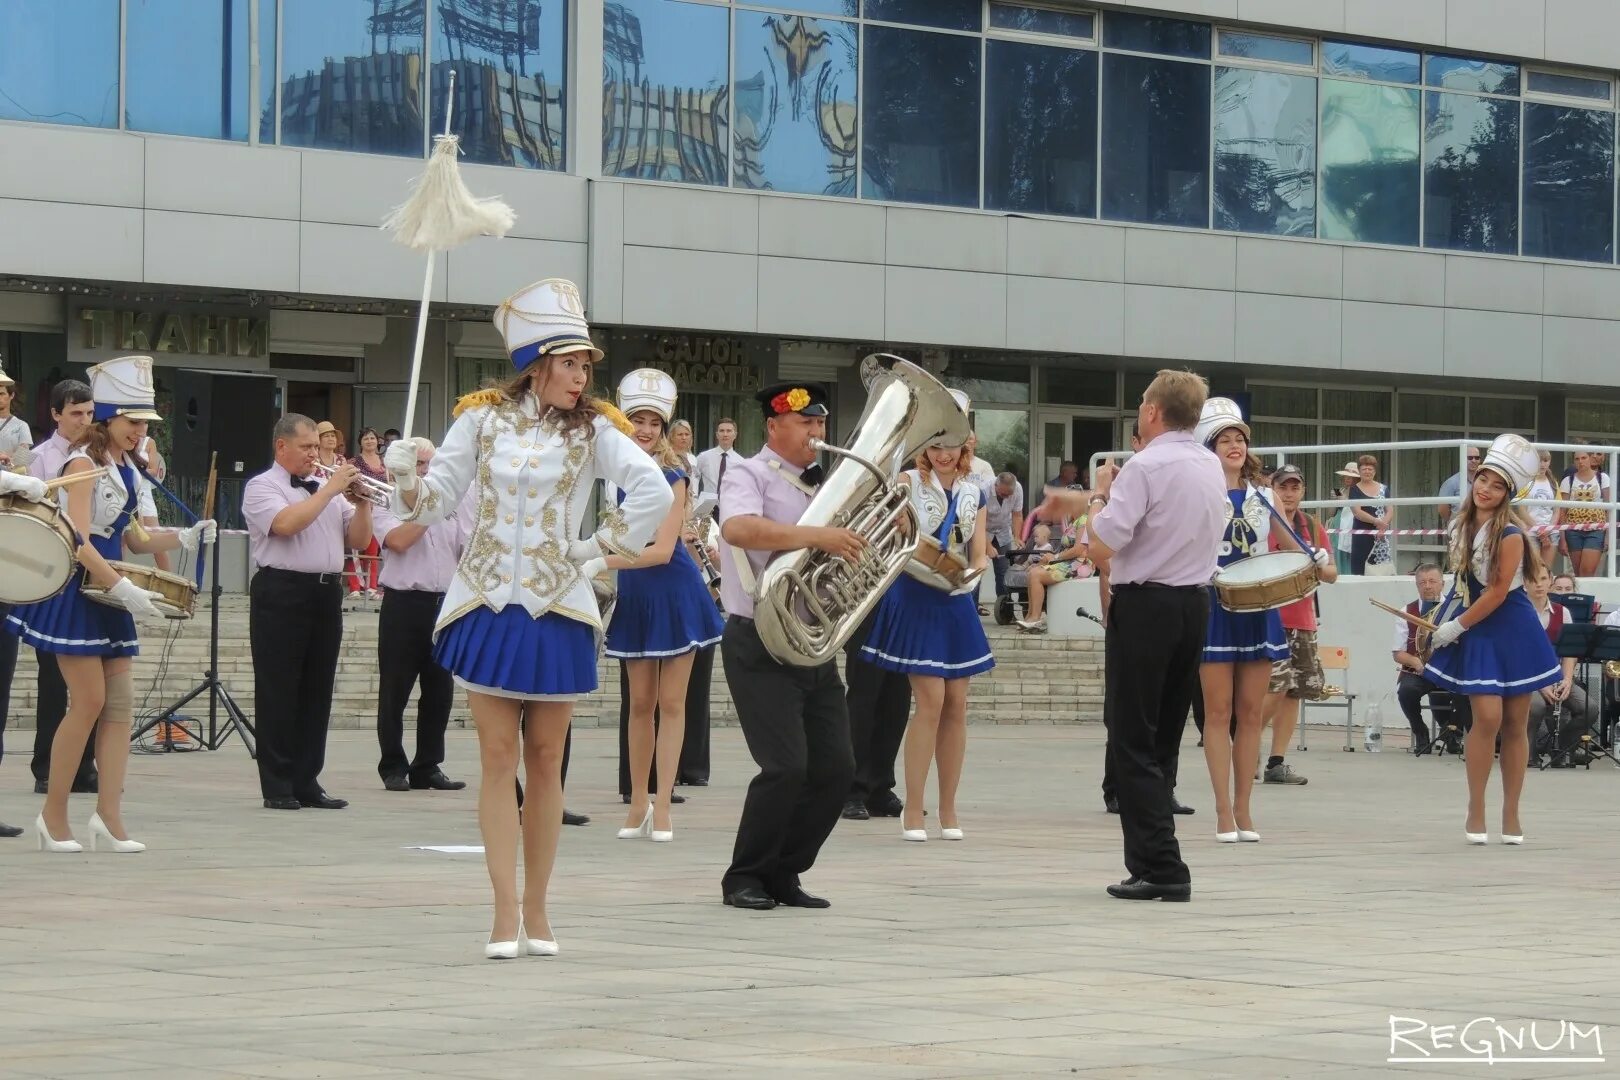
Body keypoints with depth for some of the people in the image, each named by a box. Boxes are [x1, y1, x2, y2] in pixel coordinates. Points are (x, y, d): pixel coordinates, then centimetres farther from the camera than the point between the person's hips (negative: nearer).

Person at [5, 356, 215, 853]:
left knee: (121, 701, 2)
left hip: (108, 594, 8)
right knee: (89, 701, -7)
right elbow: (79, 542, -21)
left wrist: (184, 538, 2)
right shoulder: (84, 463, -13)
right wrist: (124, 588, -27)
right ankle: (54, 815, 3)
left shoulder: (128, 468, 12)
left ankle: (109, 815, 1)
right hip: (75, 589, -8)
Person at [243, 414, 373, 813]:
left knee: (317, 691, 7)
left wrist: (361, 501, -1)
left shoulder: (327, 487, 18)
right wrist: (330, 490, -13)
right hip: (282, 593, -6)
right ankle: (277, 786, -2)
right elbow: (286, 523, -19)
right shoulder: (262, 487, 0)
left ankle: (307, 781, 11)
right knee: (279, 690, -4)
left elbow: (359, 539, 15)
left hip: (326, 594, 6)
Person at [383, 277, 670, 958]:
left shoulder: (592, 429, -3)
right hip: (487, 603, 1)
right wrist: (404, 480, -16)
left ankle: (536, 911, 13)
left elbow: (654, 492, -12)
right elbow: (435, 501, 4)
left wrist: (602, 548, -10)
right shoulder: (482, 419, 2)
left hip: (557, 608, 0)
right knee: (498, 756, -2)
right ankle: (506, 913, -2)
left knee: (545, 759, 5)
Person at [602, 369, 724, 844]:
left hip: (674, 591, -4)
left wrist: (605, 560, -31)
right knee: (640, 702, 9)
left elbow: (662, 550, -23)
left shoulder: (671, 478, -14)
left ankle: (661, 807, 2)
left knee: (670, 702, 1)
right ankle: (638, 804, 15)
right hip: (634, 594, 4)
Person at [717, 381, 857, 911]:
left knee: (835, 767, 1)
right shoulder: (748, 476, -6)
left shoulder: (820, 485, 17)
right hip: (761, 645, -7)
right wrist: (818, 535, -35)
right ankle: (745, 877, 1)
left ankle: (783, 873, 15)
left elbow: (854, 547, 27)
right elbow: (738, 528, -29)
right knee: (786, 765, -15)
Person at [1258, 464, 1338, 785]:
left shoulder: (1313, 526, 12)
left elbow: (1332, 574, 13)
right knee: (1276, 687, -14)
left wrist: (1318, 567, -8)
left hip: (1302, 621, 6)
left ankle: (1277, 762, 9)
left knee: (1294, 691, 4)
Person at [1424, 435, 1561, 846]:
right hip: (1477, 634, 3)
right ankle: (1476, 812, 0)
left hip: (1512, 630, -3)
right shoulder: (1461, 525, 2)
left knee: (1515, 723, 3)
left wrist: (1457, 626, -11)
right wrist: (1448, 621, 13)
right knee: (1488, 716, -11)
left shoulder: (1509, 534, -16)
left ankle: (1511, 816, 11)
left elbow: (1497, 593, -15)